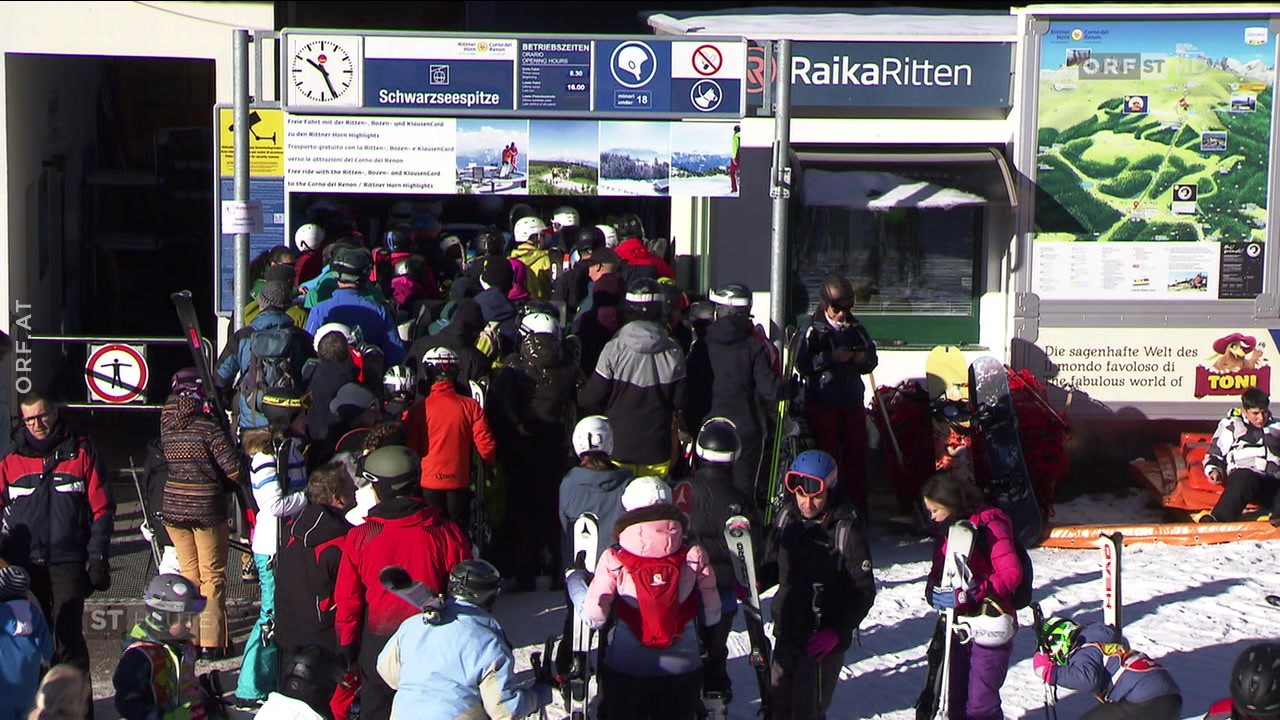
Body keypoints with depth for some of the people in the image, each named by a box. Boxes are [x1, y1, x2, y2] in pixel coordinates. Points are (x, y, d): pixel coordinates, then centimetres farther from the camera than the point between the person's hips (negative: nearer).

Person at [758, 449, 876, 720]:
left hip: (824, 641, -5)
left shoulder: (847, 529, -14)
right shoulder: (786, 519, 0)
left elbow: (864, 591, -11)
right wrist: (756, 581, -6)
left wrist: (837, 631, -20)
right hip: (786, 634, 5)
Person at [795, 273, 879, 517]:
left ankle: (859, 513, 10)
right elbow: (802, 364, -12)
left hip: (853, 402, 4)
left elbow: (872, 359, 15)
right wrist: (832, 357, -20)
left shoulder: (855, 327, 10)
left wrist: (863, 358, -7)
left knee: (857, 457, 4)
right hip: (822, 403, -4)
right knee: (828, 459, 0)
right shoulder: (812, 327, -2)